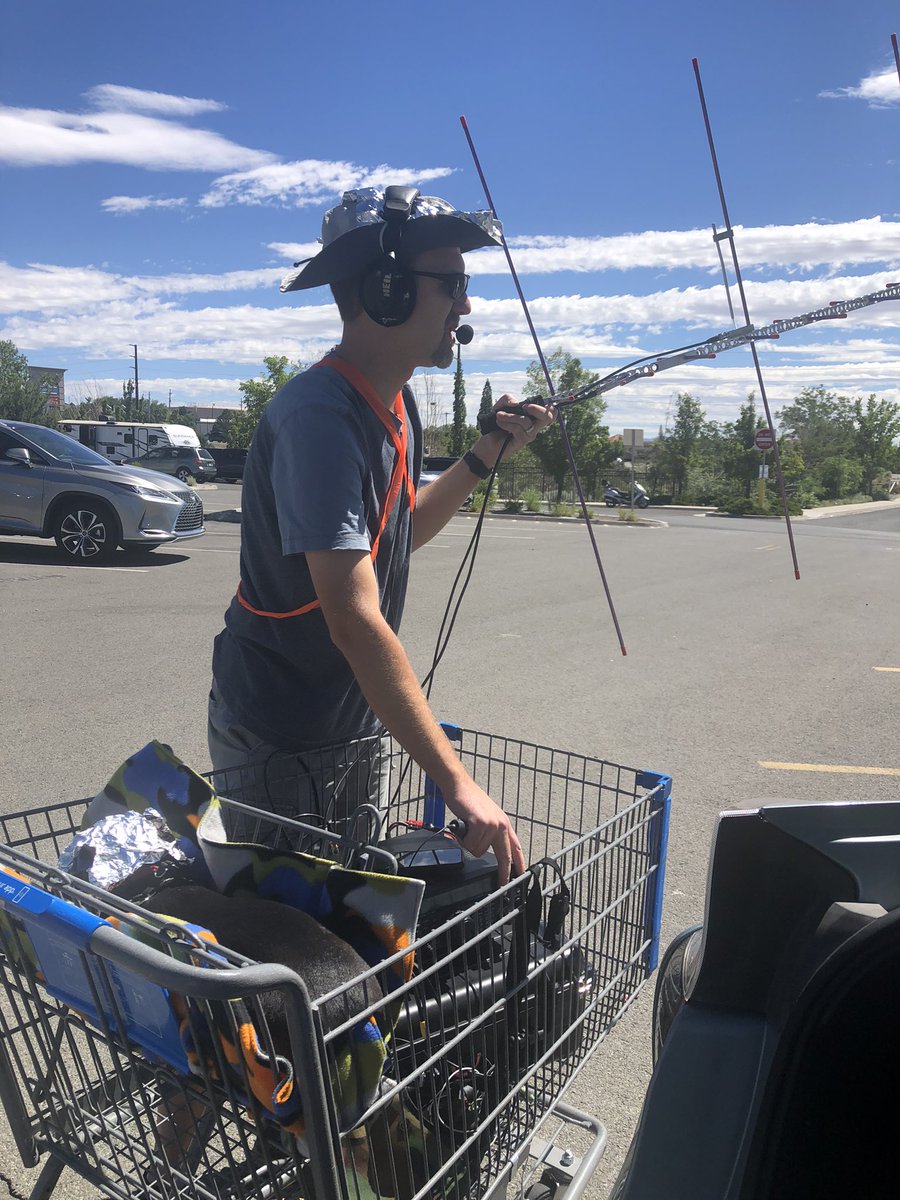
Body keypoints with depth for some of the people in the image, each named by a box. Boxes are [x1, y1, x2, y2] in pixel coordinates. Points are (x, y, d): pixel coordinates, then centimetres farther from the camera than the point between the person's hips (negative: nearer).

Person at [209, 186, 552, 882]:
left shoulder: (396, 403, 3)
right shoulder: (319, 416, -28)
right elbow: (355, 619, -34)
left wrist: (489, 455, 6)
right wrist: (457, 783, -35)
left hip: (356, 722, 9)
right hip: (277, 739, -8)